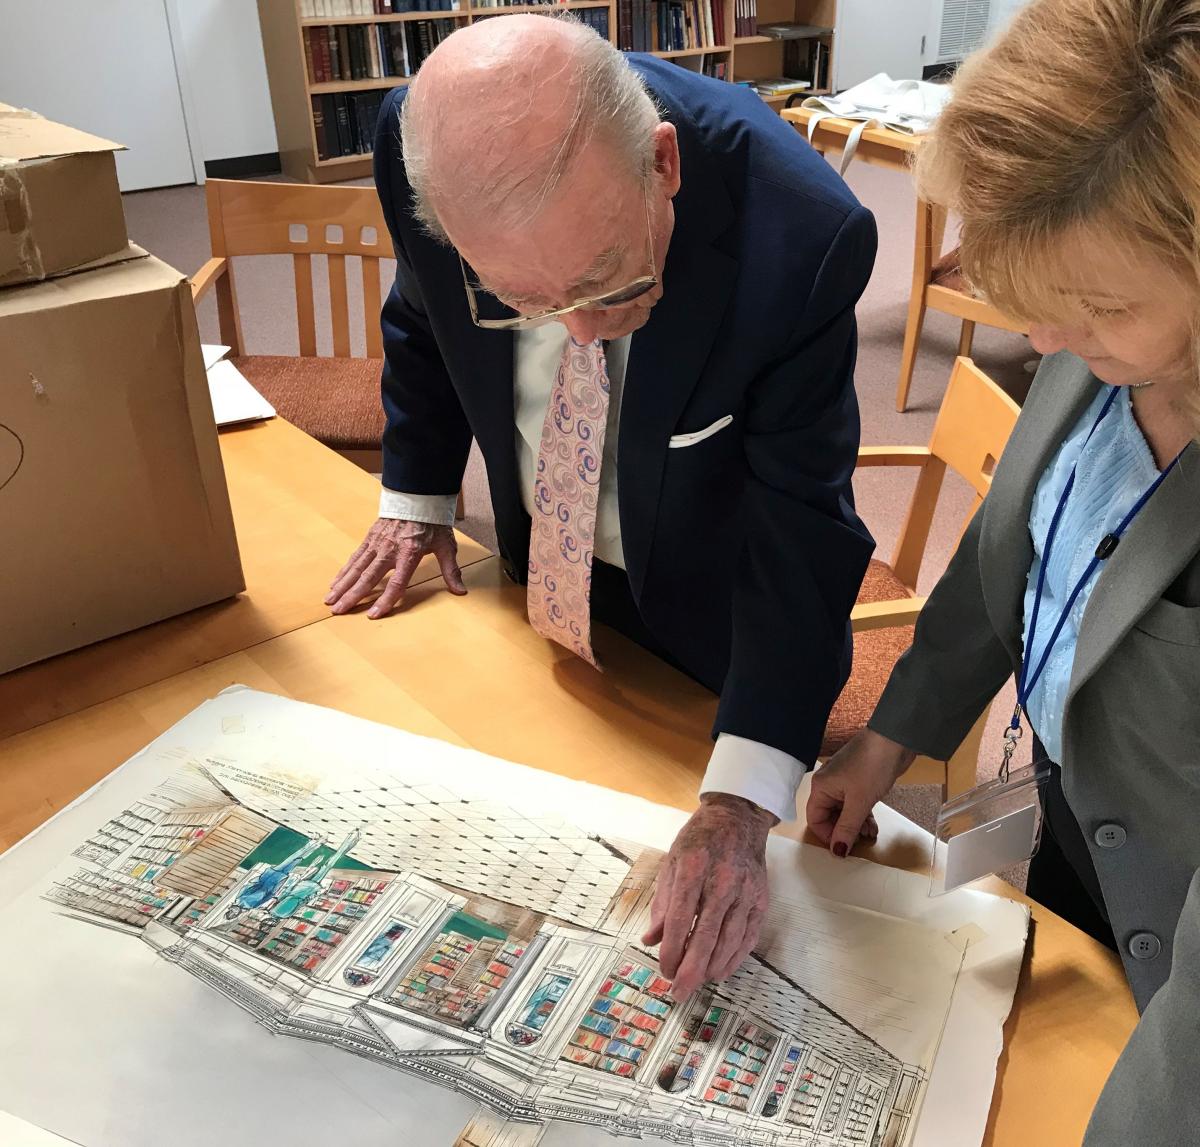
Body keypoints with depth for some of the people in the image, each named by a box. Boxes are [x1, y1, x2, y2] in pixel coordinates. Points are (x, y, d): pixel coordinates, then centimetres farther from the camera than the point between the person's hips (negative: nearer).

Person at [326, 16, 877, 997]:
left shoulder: (801, 234, -36)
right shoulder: (427, 145, -25)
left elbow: (801, 525, -31)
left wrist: (741, 803, -37)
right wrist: (416, 495, 3)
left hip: (708, 614, -3)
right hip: (540, 576, 4)